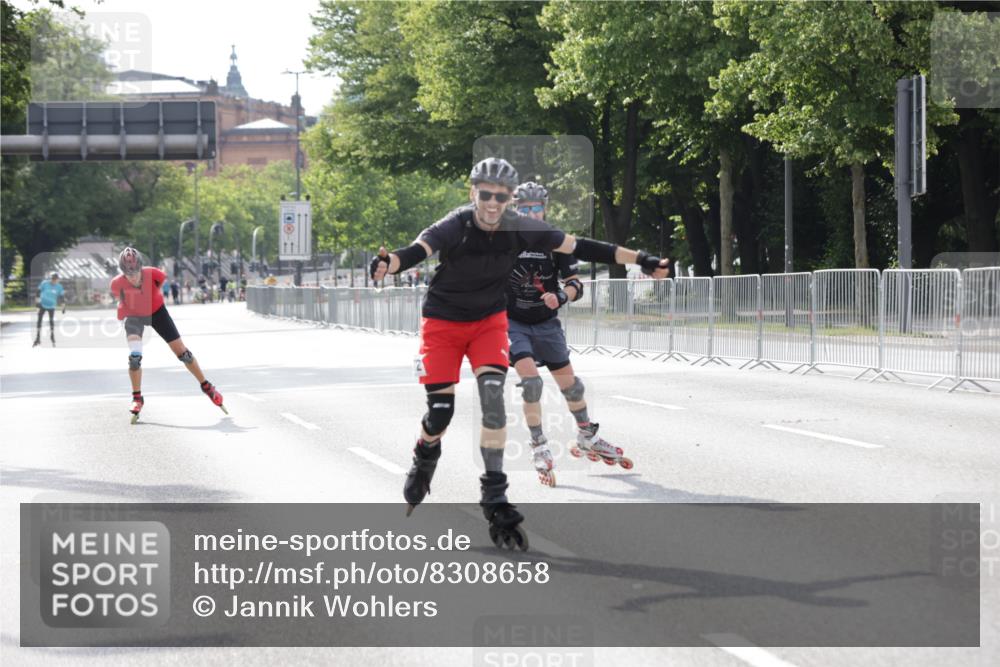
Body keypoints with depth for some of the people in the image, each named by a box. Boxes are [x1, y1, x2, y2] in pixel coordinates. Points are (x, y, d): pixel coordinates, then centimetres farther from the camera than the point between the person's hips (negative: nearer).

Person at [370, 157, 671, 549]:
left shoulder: (520, 229, -16)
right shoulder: (455, 227, -25)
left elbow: (578, 247, -12)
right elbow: (419, 250, -44)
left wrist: (639, 260, -14)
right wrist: (388, 263, -67)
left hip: (489, 321, 2)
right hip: (443, 322, -2)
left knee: (492, 394, -19)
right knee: (440, 411, -4)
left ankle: (495, 499, -13)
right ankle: (425, 460, 33)